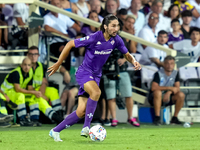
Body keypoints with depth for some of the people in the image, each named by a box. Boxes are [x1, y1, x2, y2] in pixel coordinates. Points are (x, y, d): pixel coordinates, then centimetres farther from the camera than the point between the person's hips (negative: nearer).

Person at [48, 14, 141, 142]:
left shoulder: (116, 40, -4)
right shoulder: (94, 38, -22)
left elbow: (127, 54, 12)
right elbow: (70, 44, -13)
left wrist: (134, 62, -12)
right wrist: (58, 64, -8)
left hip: (96, 76, 6)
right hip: (84, 72, -6)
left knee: (81, 112, -2)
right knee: (96, 92, -36)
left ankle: (55, 131, 12)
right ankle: (86, 127, -28)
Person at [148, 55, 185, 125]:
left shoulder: (175, 73, 1)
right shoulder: (158, 74, -15)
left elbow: (177, 88, -5)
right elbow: (153, 87, -26)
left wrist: (169, 92, -26)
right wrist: (169, 88, -29)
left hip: (167, 98, 4)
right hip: (154, 98, -4)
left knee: (181, 95, -20)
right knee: (158, 92, -38)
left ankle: (175, 118, -9)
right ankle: (157, 117, -33)